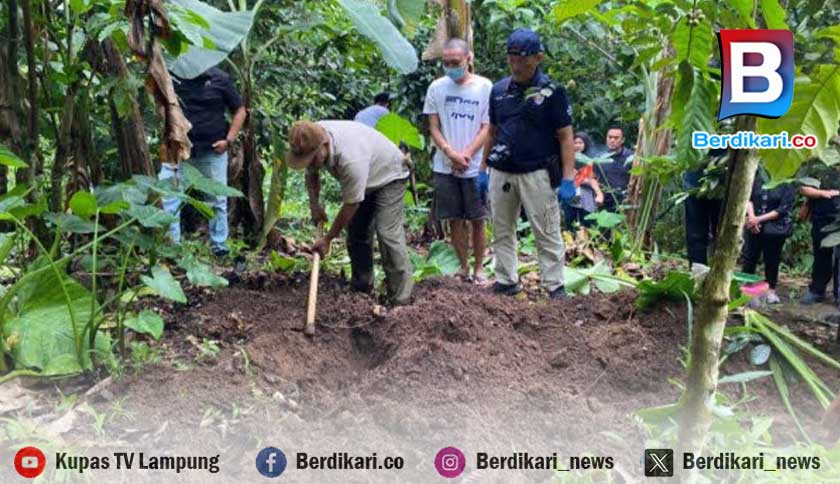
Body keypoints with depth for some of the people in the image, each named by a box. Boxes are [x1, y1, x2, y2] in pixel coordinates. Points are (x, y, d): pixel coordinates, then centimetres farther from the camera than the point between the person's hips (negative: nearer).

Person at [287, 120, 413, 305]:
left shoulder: (350, 159, -44)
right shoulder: (311, 141, -20)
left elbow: (350, 206, -31)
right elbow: (311, 174, 4)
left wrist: (328, 239, -22)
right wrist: (314, 204, -10)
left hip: (389, 176, -8)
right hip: (363, 181, 8)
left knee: (388, 233, -19)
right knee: (356, 233, 6)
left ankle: (400, 299, -17)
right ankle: (361, 286, 20)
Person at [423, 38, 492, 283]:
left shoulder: (484, 86, -2)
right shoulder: (436, 87, 2)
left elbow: (487, 127, -3)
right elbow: (434, 128, 3)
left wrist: (467, 155, -14)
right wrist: (451, 153, -12)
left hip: (475, 166, -1)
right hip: (445, 167, 2)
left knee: (477, 220, 4)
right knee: (455, 219, 7)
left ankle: (478, 267, 17)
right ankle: (464, 267, 19)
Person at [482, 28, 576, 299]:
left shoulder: (551, 91, -6)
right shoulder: (499, 90, 9)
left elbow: (565, 137, -6)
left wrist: (568, 178, -13)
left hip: (536, 173, -5)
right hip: (501, 173, 5)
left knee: (547, 233, -2)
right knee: (502, 232, 11)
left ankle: (555, 286, 5)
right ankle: (506, 281, 22)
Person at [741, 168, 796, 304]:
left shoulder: (788, 185, -8)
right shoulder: (759, 176, 1)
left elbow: (783, 209, -12)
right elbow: (748, 196, 0)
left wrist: (759, 219, -16)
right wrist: (752, 217, -14)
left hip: (775, 229, -2)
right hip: (753, 226, 2)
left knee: (772, 260, 8)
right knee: (749, 257, 8)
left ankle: (771, 290, 21)